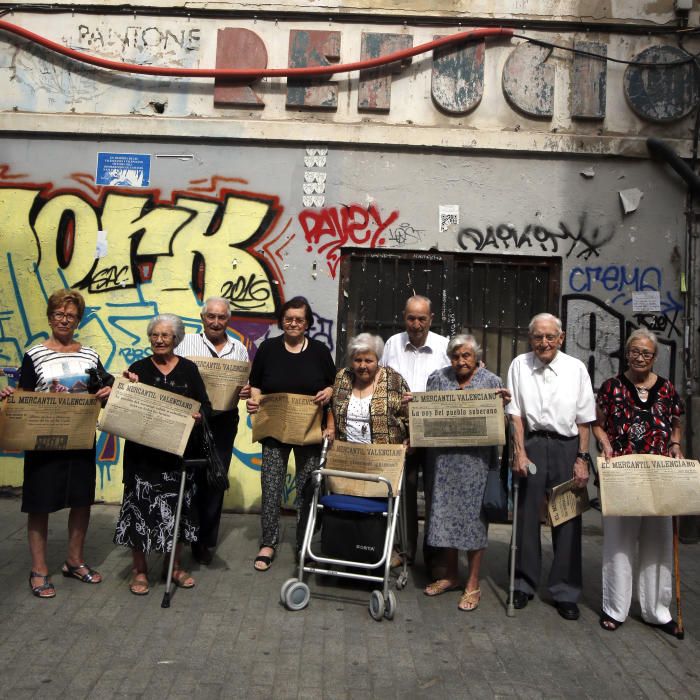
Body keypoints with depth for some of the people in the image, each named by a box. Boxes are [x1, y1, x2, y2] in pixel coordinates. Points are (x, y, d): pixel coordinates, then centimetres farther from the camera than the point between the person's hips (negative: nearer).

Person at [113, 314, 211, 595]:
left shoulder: (188, 368, 5)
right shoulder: (139, 368, 3)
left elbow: (205, 404, 2)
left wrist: (198, 414, -19)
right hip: (143, 450, -1)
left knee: (178, 505, 9)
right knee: (141, 505, 1)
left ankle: (176, 566, 25)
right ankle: (139, 568, 19)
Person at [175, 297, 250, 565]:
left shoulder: (239, 349, 11)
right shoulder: (186, 343, 3)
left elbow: (248, 384, 12)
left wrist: (247, 391, -9)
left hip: (223, 422, 3)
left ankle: (204, 541, 23)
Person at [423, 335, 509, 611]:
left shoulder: (491, 381, 2)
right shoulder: (438, 378, 8)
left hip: (476, 460, -3)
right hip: (444, 457, 3)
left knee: (473, 515, 2)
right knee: (445, 513, 10)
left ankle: (473, 585, 15)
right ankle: (451, 575, 28)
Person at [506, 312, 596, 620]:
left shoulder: (576, 368, 1)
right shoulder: (520, 365, 2)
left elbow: (584, 419, 3)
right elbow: (516, 414, 0)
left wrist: (582, 458, -2)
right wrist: (520, 452, -6)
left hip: (567, 447, 0)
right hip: (531, 445, 0)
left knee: (567, 518, 5)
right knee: (527, 516, 9)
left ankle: (565, 591, 20)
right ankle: (524, 583, 25)